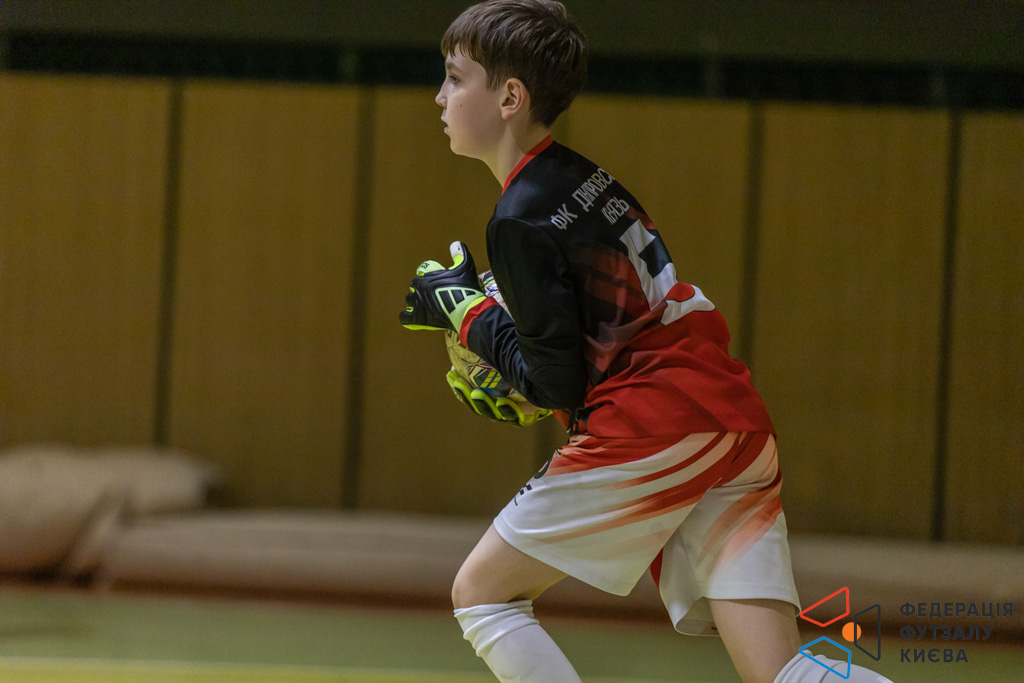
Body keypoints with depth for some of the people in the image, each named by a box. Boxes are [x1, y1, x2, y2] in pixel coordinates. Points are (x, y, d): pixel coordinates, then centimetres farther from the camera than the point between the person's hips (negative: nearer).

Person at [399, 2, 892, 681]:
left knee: (482, 593, 8)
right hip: (736, 420, 8)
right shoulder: (587, 178, 17)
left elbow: (555, 383, -8)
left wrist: (465, 309, 4)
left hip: (649, 434, -8)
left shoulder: (521, 220, -8)